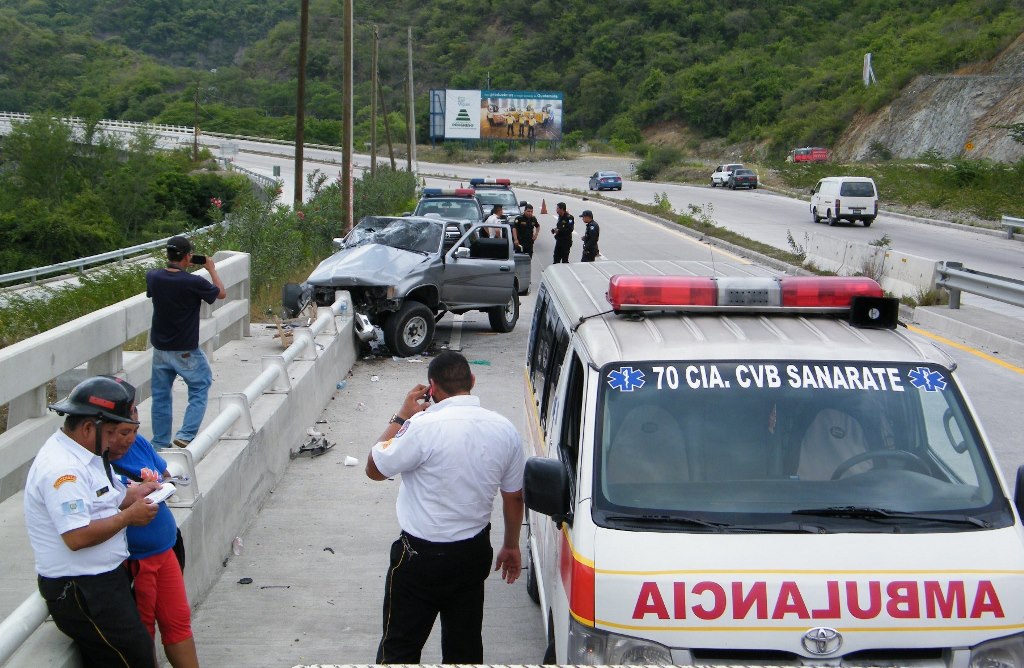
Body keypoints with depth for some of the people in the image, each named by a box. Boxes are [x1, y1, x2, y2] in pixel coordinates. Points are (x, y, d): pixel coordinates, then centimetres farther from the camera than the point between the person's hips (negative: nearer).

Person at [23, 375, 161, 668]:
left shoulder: (84, 455, 10)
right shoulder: (61, 469, -23)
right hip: (79, 592, -10)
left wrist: (131, 495, 2)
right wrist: (129, 516, -17)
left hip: (104, 579, 10)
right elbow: (77, 537, -27)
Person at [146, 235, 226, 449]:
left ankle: (159, 443, 20)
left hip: (160, 348, 5)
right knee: (200, 388, 12)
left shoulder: (153, 277, -7)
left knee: (160, 395, 14)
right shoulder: (194, 283, -21)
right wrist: (211, 268, 9)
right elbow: (221, 293, -3)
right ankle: (185, 435, 0)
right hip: (186, 351, -5)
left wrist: (172, 265, 14)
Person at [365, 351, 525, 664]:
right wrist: (511, 547, 20)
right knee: (465, 645, 18)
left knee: (400, 648, 8)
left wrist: (402, 416, -2)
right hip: (474, 553, 5)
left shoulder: (424, 426, -23)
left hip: (422, 556, -5)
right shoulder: (505, 430, -4)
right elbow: (514, 497, 6)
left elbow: (374, 469, -9)